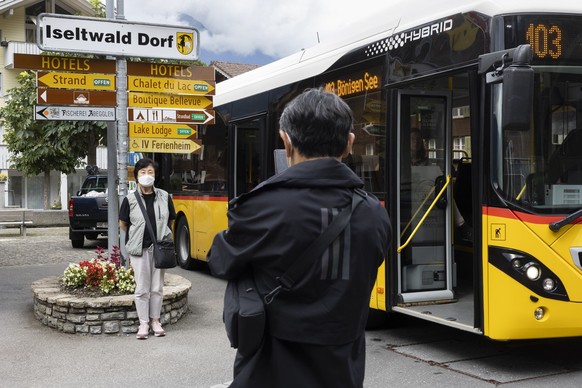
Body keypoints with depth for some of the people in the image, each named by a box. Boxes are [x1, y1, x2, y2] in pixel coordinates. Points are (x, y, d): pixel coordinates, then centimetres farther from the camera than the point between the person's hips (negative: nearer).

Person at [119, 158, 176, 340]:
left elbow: (170, 221, 12)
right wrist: (136, 236, 12)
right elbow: (123, 224, 7)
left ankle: (155, 320, 21)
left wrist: (162, 236, 10)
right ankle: (143, 323, 13)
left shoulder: (164, 197, 1)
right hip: (139, 249, -2)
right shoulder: (130, 199, -4)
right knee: (142, 288, 3)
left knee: (157, 287, 9)